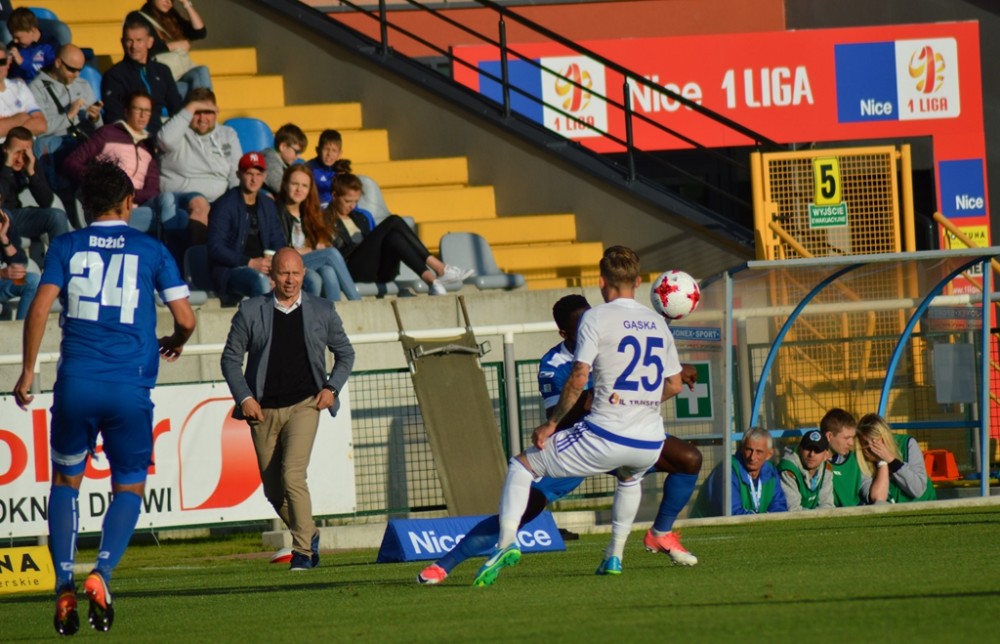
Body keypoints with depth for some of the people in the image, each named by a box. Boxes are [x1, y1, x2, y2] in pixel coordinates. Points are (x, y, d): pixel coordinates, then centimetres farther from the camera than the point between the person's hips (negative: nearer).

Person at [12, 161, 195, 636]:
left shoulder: (66, 247, 7)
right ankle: (102, 573, -12)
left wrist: (27, 372, 4)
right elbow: (185, 319, 4)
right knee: (129, 488, 12)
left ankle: (64, 584, 2)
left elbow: (39, 309, -3)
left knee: (65, 481, 17)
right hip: (131, 385, -1)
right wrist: (173, 344, 26)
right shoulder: (151, 250, 6)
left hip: (75, 383, 1)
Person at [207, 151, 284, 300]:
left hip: (261, 267, 5)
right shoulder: (224, 205, -2)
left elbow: (278, 243, 19)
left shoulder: (268, 206, 18)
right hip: (229, 270, -5)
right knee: (260, 280, -38)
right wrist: (250, 262, -19)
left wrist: (273, 262, -6)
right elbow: (215, 249, -9)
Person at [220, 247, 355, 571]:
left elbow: (345, 353, 18)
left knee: (292, 476, -20)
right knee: (274, 491, 7)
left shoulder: (322, 311, 6)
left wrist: (332, 388, 3)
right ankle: (309, 534, 31)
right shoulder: (251, 311, 3)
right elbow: (231, 358, 8)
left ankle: (303, 550, -13)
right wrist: (244, 397, -5)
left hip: (304, 405, -2)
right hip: (263, 410, 2)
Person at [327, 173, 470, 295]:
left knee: (393, 237, -27)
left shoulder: (361, 217, 31)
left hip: (379, 273, 6)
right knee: (393, 222, -22)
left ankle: (431, 279, -41)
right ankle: (439, 268, -36)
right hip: (353, 271, -6)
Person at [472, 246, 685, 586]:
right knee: (630, 477, 43)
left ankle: (507, 542, -7)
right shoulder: (658, 323, 12)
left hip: (604, 436, -5)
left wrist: (552, 423, -2)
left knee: (522, 465, 11)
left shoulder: (596, 318, -5)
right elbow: (673, 385, 17)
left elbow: (578, 378, -12)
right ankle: (615, 555, 37)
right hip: (650, 445, 5)